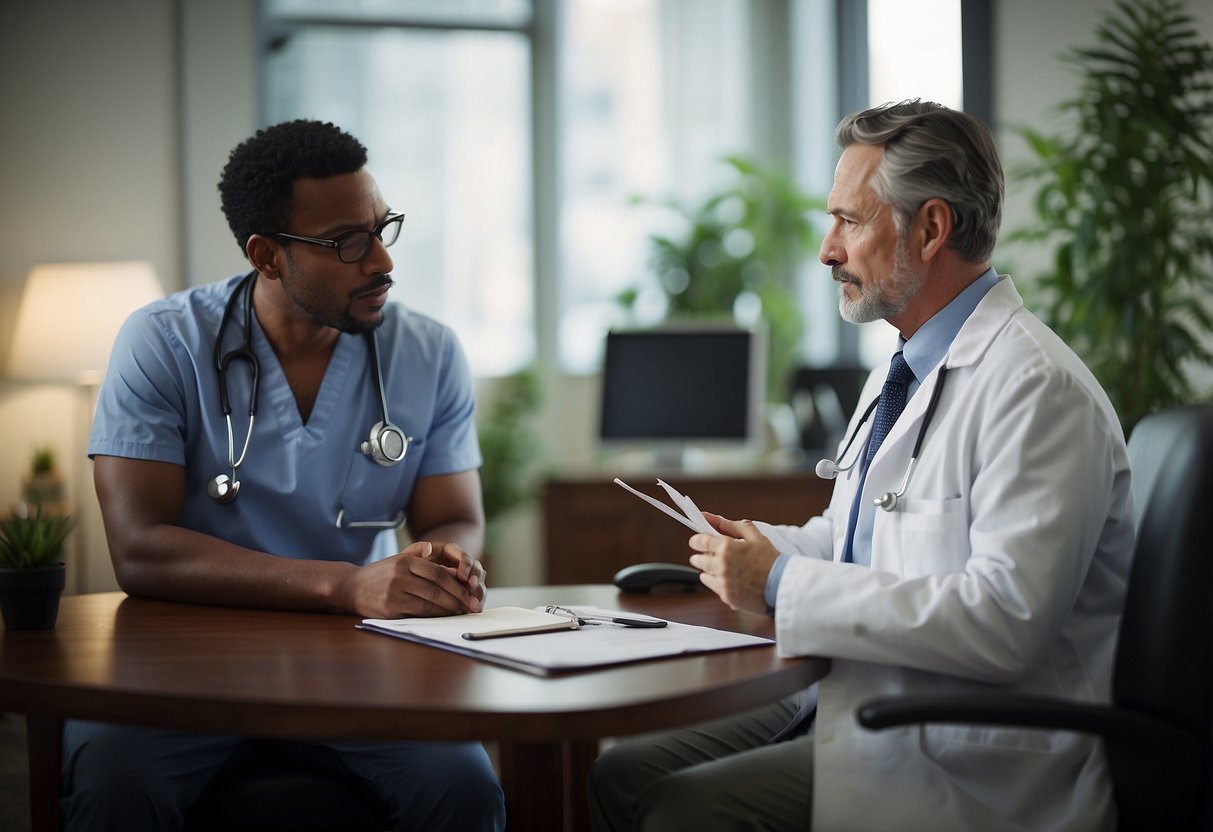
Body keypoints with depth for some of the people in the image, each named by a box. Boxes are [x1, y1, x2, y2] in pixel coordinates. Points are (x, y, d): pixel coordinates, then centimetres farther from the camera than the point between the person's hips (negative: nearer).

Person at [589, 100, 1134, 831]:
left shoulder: (1038, 388, -18)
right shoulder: (901, 374, 14)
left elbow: (1005, 620, -28)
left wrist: (784, 584, -22)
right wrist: (758, 547, 3)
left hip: (975, 769, -9)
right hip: (858, 702, 10)